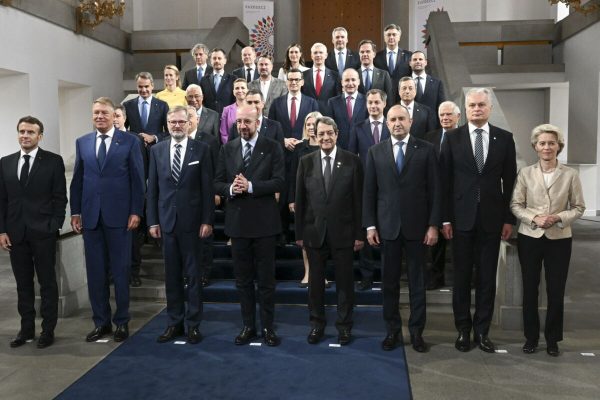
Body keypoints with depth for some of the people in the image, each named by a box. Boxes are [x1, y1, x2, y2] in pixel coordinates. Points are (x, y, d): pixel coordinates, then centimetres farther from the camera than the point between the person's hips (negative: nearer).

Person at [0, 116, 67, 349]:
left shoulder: (53, 161, -1)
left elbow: (60, 197, -3)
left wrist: (55, 226, -10)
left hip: (43, 232, -4)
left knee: (47, 282, 4)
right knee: (23, 284, 11)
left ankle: (48, 330, 14)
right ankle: (26, 329, 21)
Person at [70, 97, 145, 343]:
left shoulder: (129, 142, 0)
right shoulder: (82, 143, 11)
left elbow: (138, 179, -1)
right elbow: (77, 180, 11)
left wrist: (136, 211, -7)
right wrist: (75, 212, 6)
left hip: (119, 215, -3)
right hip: (90, 216, 3)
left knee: (120, 271, 5)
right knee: (95, 272, 8)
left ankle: (121, 322, 17)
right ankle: (101, 322, 20)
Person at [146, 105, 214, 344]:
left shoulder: (201, 150, 0)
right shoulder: (157, 150, 8)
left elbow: (207, 188, -2)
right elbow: (152, 188, 8)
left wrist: (207, 221, -7)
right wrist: (152, 221, 3)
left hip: (192, 222, -2)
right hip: (166, 222, 3)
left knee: (193, 275, 5)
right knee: (171, 276, 10)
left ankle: (193, 324, 15)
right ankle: (175, 323, 22)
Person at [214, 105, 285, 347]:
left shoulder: (272, 148, -2)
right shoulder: (227, 149, 8)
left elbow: (279, 182, -11)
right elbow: (218, 183, 5)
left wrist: (250, 186, -21)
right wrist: (231, 188, -16)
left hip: (264, 222, -3)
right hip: (237, 222, 3)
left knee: (266, 279, 6)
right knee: (242, 279, 12)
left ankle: (267, 327, 19)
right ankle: (248, 326, 25)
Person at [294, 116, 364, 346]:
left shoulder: (352, 161, -2)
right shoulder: (306, 162, 3)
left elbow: (358, 199, -2)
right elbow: (300, 199, 4)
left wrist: (360, 233, -5)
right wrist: (299, 233, 2)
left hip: (343, 231, -1)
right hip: (314, 231, 2)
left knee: (344, 281, 8)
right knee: (315, 280, 11)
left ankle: (344, 326, 23)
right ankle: (317, 324, 27)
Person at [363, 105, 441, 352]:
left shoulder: (426, 150, 1)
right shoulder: (376, 152, 6)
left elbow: (435, 189, -1)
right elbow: (369, 191, 5)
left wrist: (434, 225, -6)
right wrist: (370, 225, -1)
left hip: (417, 226, -1)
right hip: (387, 226, 1)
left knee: (417, 281, 8)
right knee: (390, 282, 8)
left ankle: (416, 331, 20)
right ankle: (393, 330, 21)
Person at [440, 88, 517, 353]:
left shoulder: (504, 138, 4)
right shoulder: (452, 139, 0)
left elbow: (509, 181, 5)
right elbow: (445, 181, -1)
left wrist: (509, 218, 1)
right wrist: (445, 218, -5)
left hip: (492, 219, 1)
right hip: (462, 218, -1)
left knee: (487, 277, 7)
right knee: (461, 277, 7)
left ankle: (482, 330, 20)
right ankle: (463, 329, 20)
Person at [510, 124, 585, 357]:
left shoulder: (570, 175, -2)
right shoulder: (525, 173, -1)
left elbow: (579, 207, 2)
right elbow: (515, 205, 0)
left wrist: (559, 218, -15)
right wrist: (534, 219, -16)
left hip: (559, 239, 0)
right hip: (529, 238, 1)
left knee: (556, 291, 6)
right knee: (529, 289, 9)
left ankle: (552, 339, 24)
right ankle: (531, 337, 24)